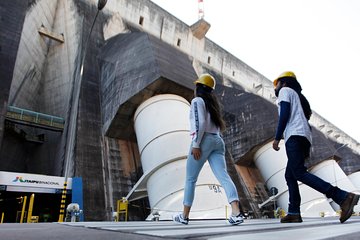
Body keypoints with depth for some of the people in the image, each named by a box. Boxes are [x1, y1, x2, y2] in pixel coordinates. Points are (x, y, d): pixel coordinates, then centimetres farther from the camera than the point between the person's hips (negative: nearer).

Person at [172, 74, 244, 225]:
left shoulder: (197, 101, 0)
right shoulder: (213, 103, 24)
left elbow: (200, 123, -14)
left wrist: (196, 144, -17)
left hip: (204, 140, -7)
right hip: (217, 141, 7)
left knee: (190, 179, 5)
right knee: (223, 176, -7)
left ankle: (184, 216, 14)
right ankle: (236, 213, -22)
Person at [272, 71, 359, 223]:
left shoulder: (285, 90, 8)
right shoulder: (297, 96, 33)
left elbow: (285, 114, -8)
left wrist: (277, 138, -11)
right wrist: (306, 148, 23)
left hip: (295, 136, -10)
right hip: (304, 138, 10)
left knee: (299, 173, -19)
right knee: (290, 175, 7)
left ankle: (343, 197, -27)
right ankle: (294, 213, 1)